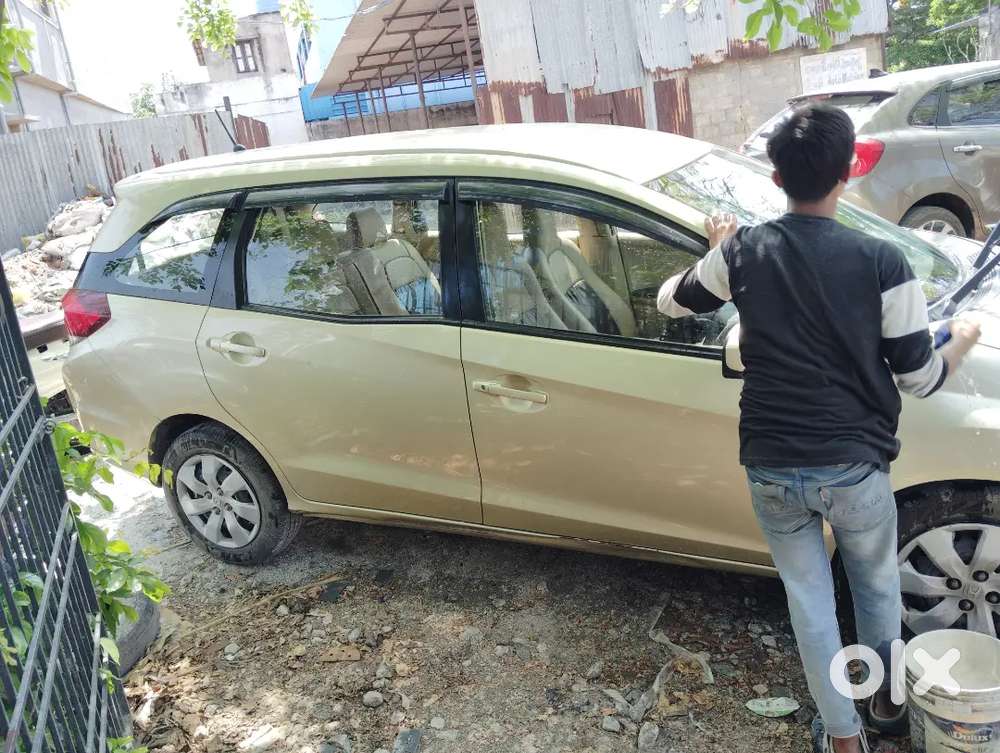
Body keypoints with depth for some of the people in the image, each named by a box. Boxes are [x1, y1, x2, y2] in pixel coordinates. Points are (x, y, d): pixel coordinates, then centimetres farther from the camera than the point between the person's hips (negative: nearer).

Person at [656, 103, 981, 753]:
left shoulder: (743, 251, -6)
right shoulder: (882, 261, -12)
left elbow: (670, 301, 11)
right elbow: (919, 378, -5)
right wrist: (963, 343, 16)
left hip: (772, 469, 1)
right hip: (856, 467, -1)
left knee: (810, 601, 18)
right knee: (877, 586, 26)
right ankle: (889, 700, 47)